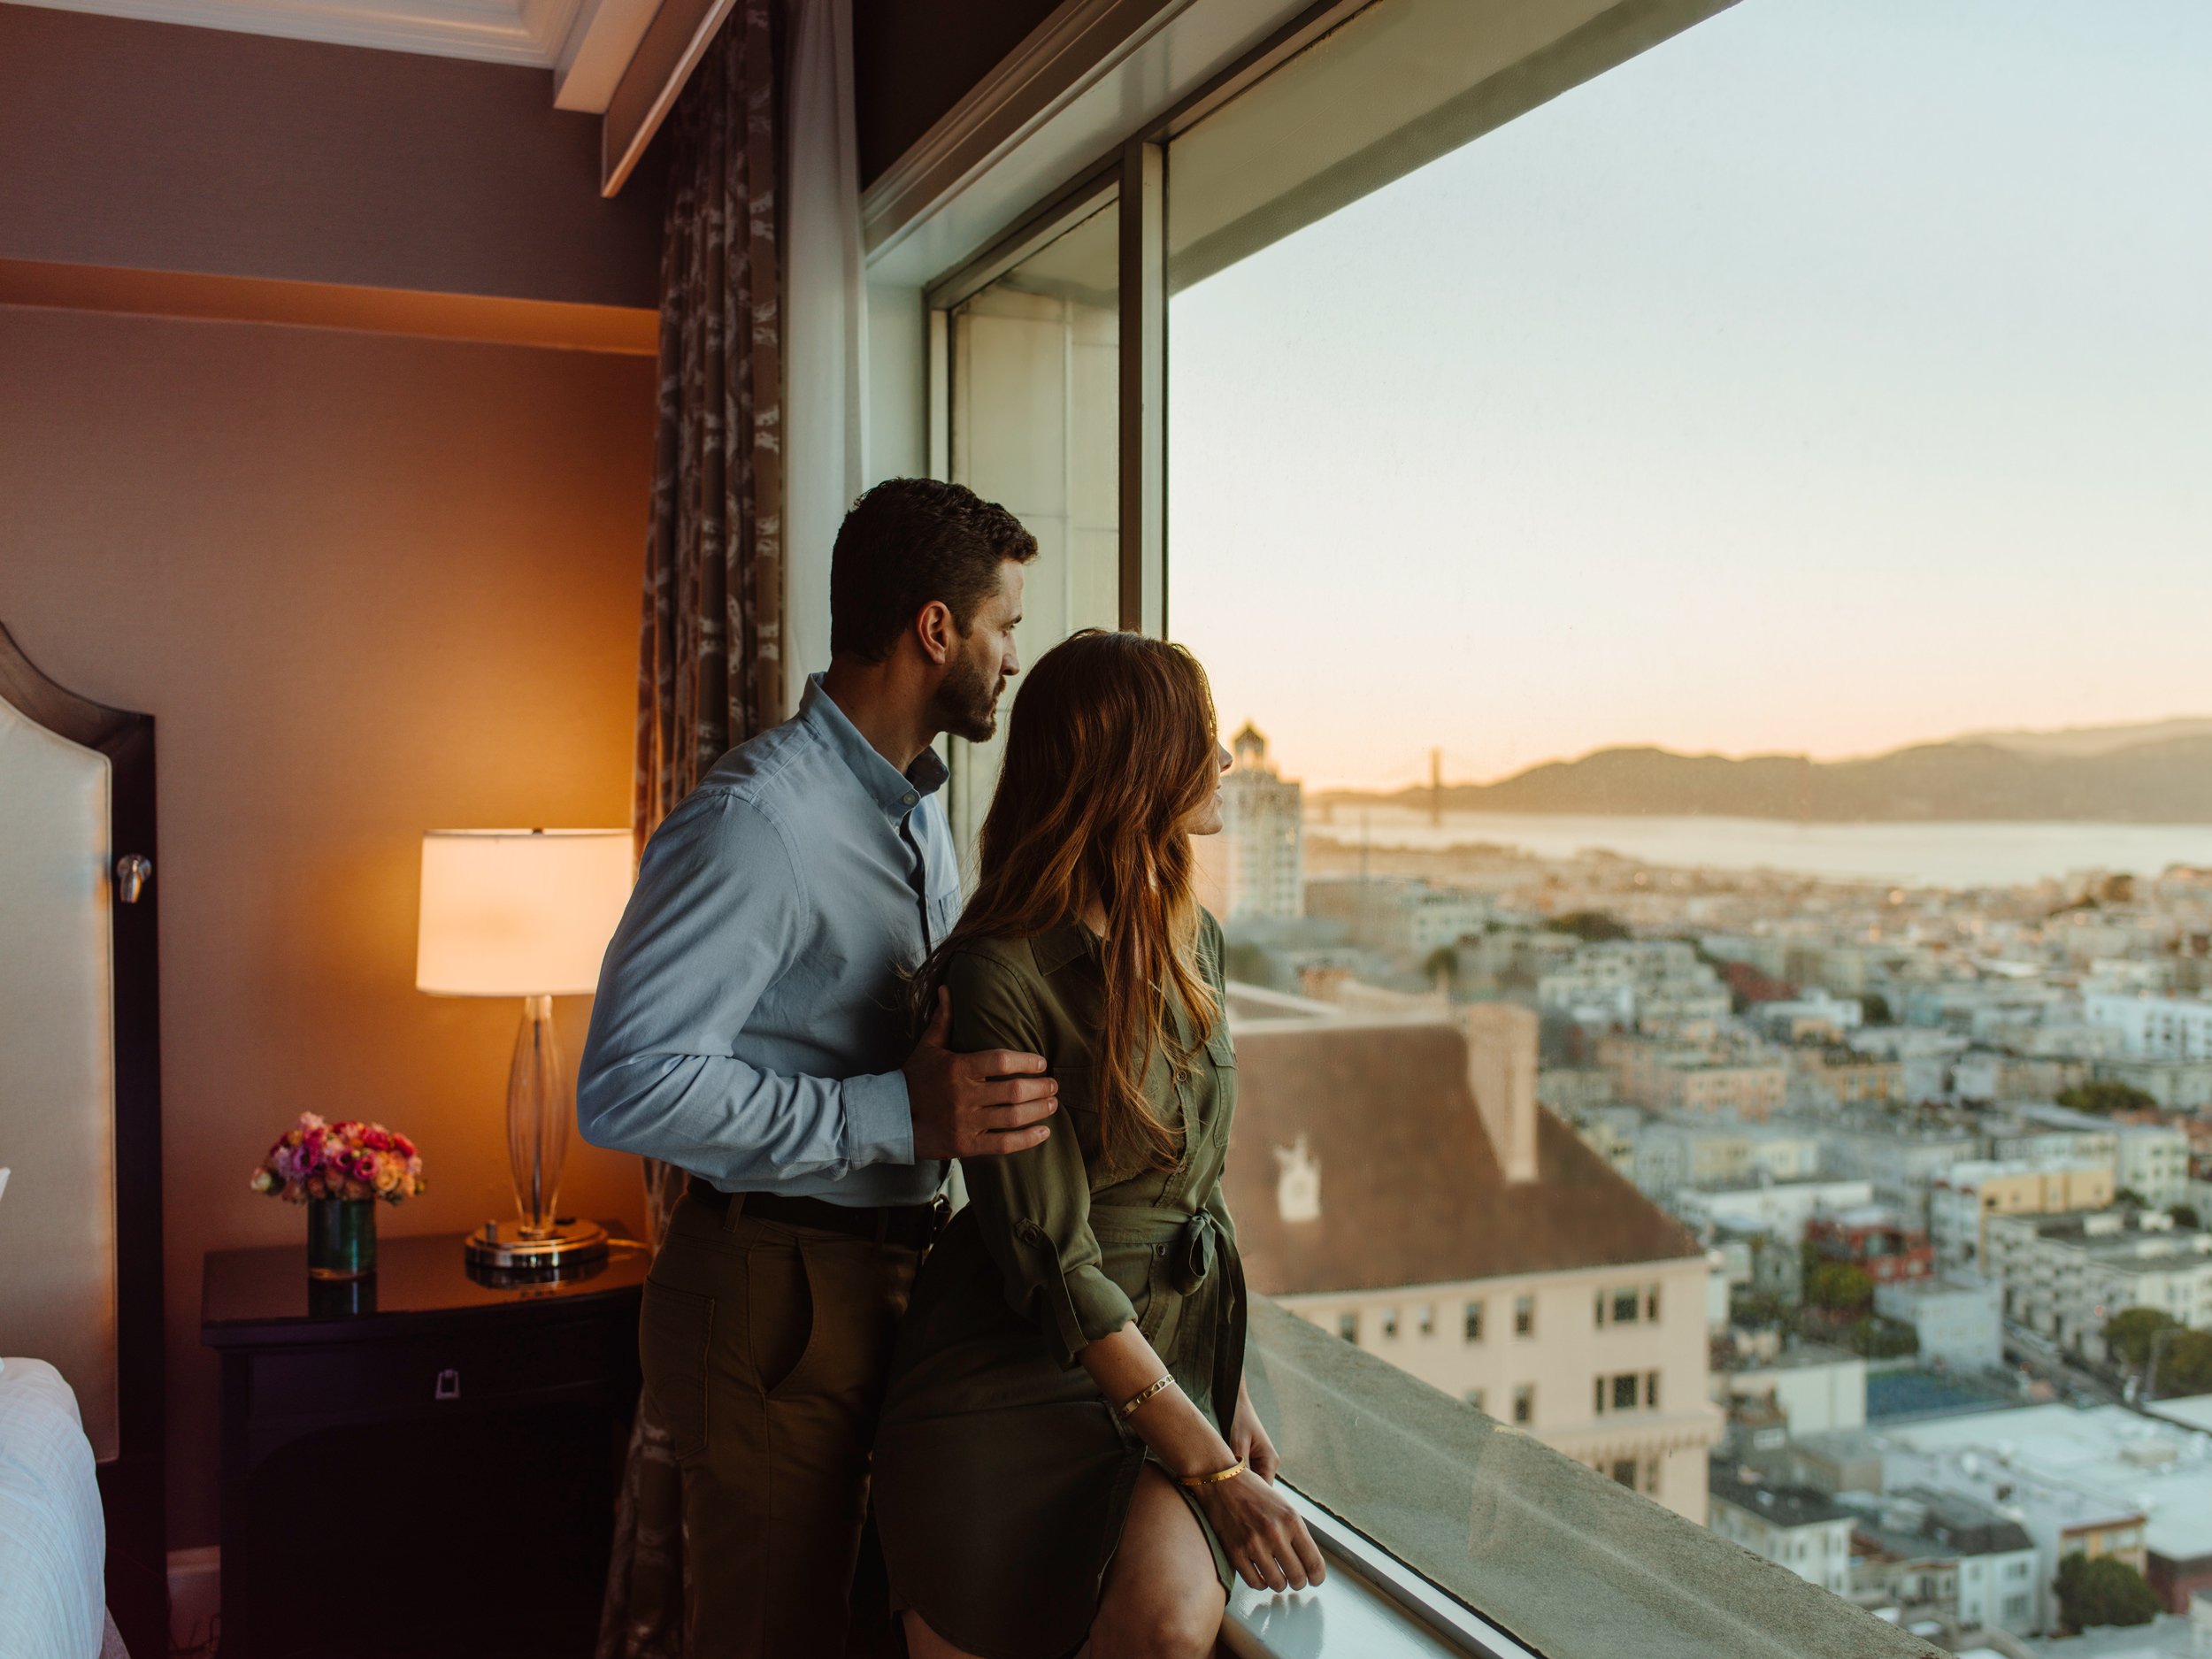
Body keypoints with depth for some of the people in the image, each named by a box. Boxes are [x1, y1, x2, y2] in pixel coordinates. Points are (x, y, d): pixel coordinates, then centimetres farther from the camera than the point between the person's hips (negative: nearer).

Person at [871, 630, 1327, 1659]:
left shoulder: (1192, 940, 8)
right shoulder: (998, 974, -16)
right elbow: (1052, 1261, -17)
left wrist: (1230, 1388, 10)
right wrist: (1213, 1470, -16)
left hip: (1174, 1357, 5)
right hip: (1014, 1378, -5)